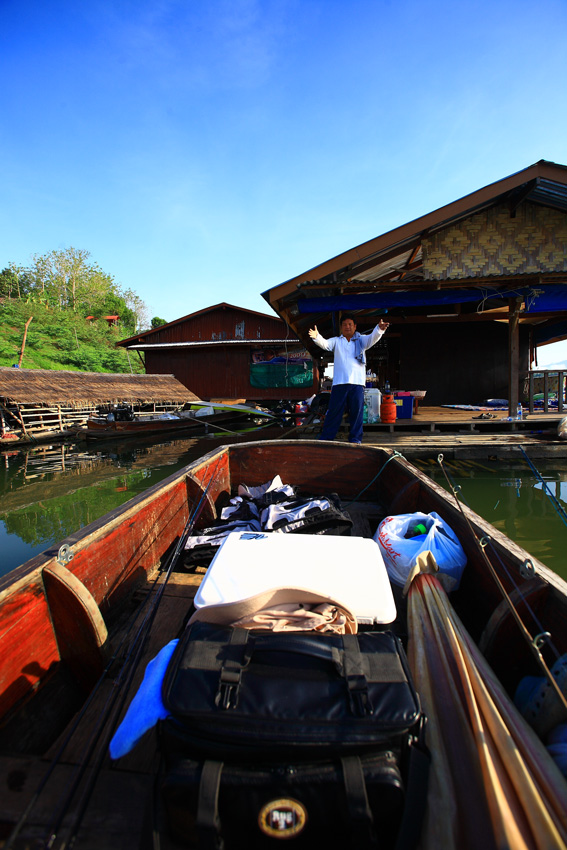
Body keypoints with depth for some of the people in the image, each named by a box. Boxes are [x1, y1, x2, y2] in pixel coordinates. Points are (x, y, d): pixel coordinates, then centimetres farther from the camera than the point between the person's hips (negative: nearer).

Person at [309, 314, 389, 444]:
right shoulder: (336, 341, 16)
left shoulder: (361, 340, 16)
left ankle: (355, 440, 13)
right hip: (339, 382, -1)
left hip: (357, 382, 1)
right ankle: (325, 439, 7)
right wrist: (316, 336, -23)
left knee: (356, 412, 3)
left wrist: (379, 329, -24)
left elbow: (372, 338, -2)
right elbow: (325, 344, -1)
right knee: (334, 411, 0)